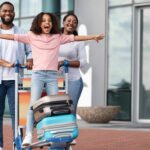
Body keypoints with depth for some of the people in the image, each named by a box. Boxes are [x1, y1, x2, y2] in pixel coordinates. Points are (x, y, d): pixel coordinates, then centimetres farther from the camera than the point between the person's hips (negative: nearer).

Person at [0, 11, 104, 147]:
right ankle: (28, 135, -15)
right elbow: (13, 37, 5)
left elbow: (74, 38, 9)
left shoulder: (58, 37, 12)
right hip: (37, 74, -2)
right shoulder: (32, 36, 8)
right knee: (34, 103, -13)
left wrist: (93, 37, 4)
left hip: (52, 75, 2)